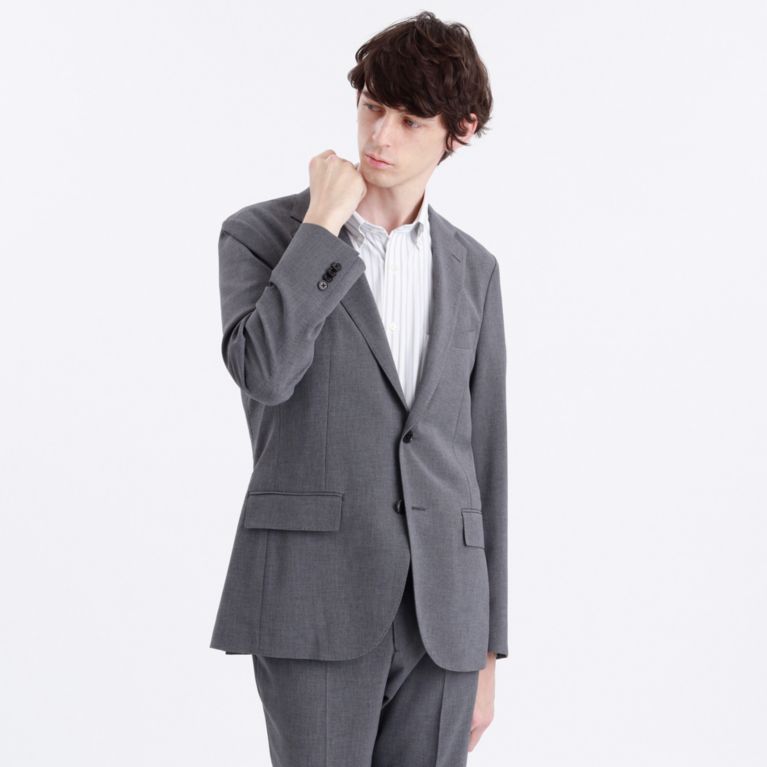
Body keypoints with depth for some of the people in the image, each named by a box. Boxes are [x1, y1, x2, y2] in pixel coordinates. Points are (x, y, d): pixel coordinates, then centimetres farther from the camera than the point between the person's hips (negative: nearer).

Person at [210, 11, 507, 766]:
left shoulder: (472, 269, 13)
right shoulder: (261, 234, 2)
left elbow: (480, 458, 13)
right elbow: (263, 371, -19)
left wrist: (485, 651, 11)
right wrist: (322, 223, -10)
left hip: (440, 610, 4)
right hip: (315, 600, -3)